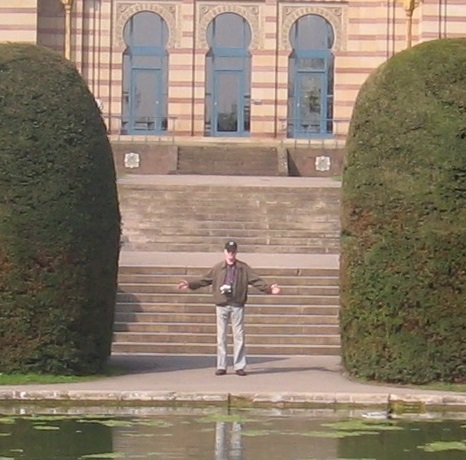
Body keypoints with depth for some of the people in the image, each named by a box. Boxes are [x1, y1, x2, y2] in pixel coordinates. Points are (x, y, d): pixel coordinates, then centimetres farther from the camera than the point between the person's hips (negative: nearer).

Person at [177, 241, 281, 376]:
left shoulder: (244, 268, 3)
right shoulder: (217, 268, 6)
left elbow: (256, 280, -2)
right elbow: (204, 280, 8)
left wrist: (268, 288, -16)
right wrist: (190, 284, -2)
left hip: (237, 306, -1)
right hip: (222, 306, 1)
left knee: (239, 336, 0)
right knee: (221, 337, 2)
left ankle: (239, 366, 5)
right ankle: (221, 366, 8)